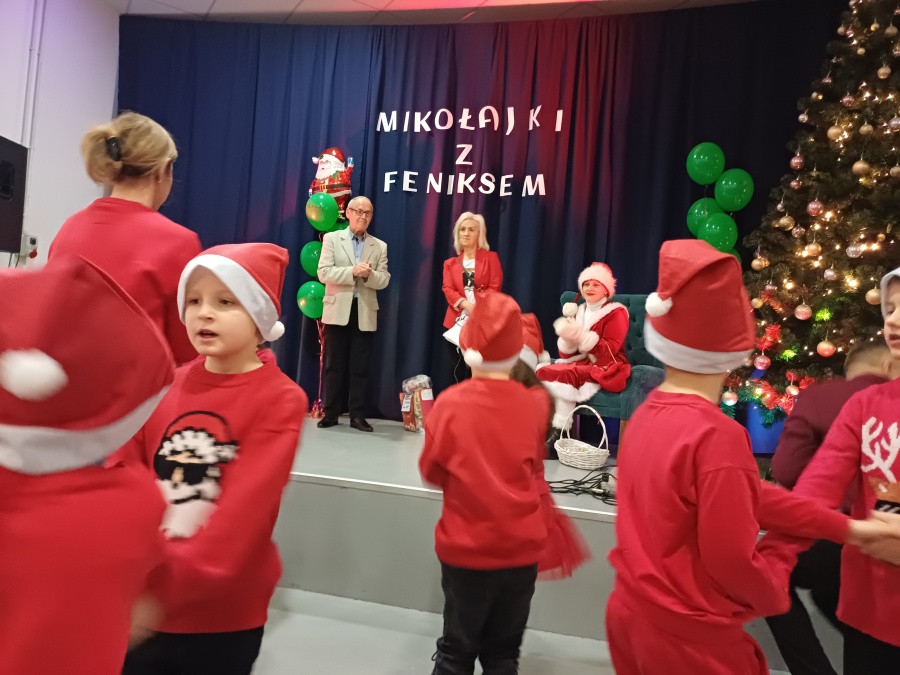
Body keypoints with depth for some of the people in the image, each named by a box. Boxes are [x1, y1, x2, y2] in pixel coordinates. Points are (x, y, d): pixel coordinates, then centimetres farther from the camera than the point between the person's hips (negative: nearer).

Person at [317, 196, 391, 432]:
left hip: (365, 313, 1)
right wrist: (352, 271, -19)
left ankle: (358, 415, 10)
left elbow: (384, 280, 4)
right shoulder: (332, 239, 5)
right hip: (338, 310, -1)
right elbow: (323, 273, -6)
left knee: (360, 367, 4)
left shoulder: (380, 246, 11)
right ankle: (331, 412, 14)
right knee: (335, 365, 5)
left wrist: (369, 274, -17)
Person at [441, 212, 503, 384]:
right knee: (458, 371, 5)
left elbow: (494, 288, -3)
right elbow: (447, 289, 0)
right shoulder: (450, 263, 15)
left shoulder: (491, 257, 8)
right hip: (457, 321, 3)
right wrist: (465, 304, -20)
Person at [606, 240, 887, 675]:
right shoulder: (717, 436, -27)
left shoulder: (649, 412, -3)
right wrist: (775, 579, 0)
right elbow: (733, 561, -21)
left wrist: (842, 527, 8)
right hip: (689, 639, -7)